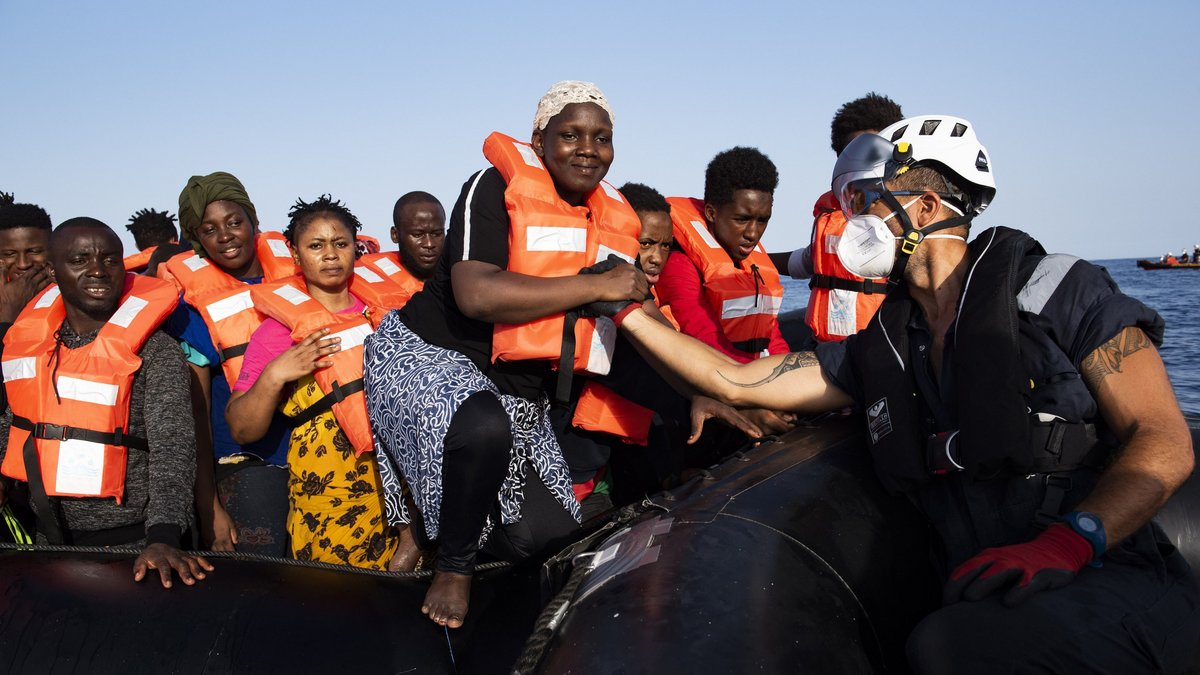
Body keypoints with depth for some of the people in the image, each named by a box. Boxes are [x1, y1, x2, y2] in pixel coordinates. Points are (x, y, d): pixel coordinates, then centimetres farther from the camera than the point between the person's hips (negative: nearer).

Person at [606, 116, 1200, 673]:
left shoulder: (1060, 289, 0)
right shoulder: (881, 348, 15)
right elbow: (736, 381, 17)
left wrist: (1068, 540, -23)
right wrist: (627, 311, 16)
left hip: (1117, 581, -4)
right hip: (986, 595, 4)